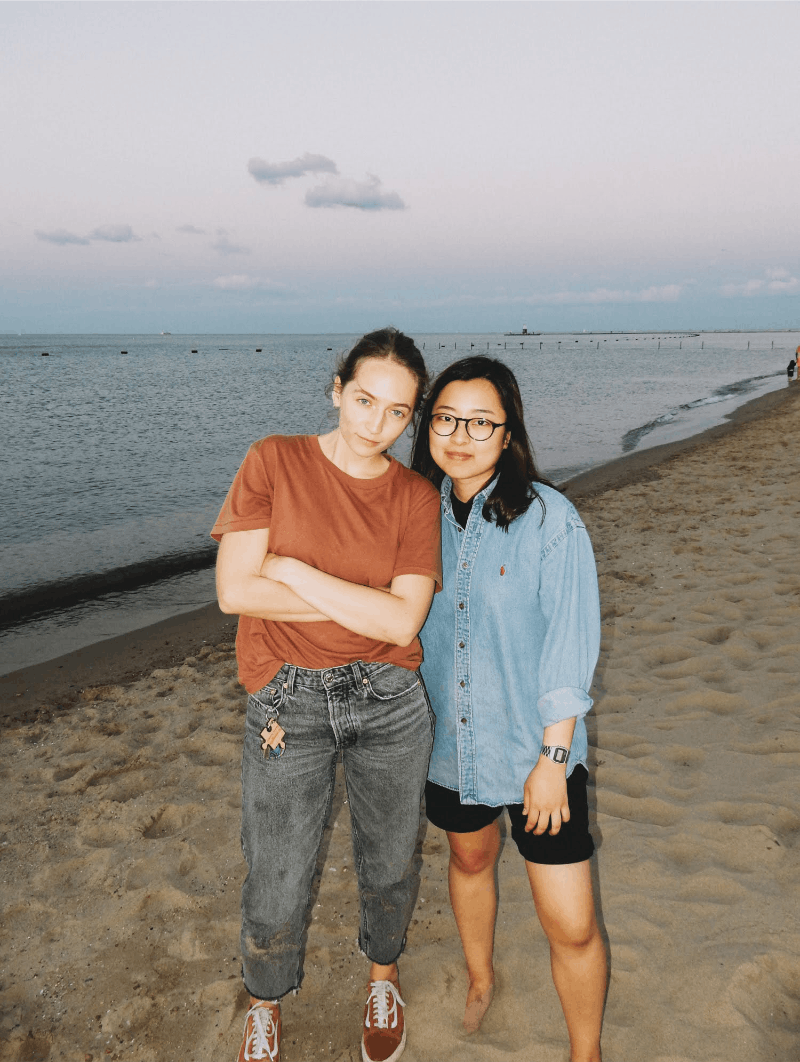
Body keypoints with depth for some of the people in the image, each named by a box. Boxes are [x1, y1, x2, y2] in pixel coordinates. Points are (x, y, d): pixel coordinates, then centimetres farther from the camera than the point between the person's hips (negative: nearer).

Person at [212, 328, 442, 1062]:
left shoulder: (417, 498, -2)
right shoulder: (275, 461, -6)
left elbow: (404, 622, -13)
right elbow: (235, 590, -14)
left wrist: (295, 571, -16)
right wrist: (366, 603, -13)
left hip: (390, 701, 2)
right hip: (289, 705, -1)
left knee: (390, 868, 19)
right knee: (277, 891, 9)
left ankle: (383, 978, 51)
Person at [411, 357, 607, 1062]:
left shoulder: (550, 518, -15)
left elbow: (570, 646, -13)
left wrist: (553, 755, -13)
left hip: (534, 746, -4)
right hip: (450, 739, 4)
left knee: (571, 926, 0)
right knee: (470, 858, 27)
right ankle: (480, 980, 55)